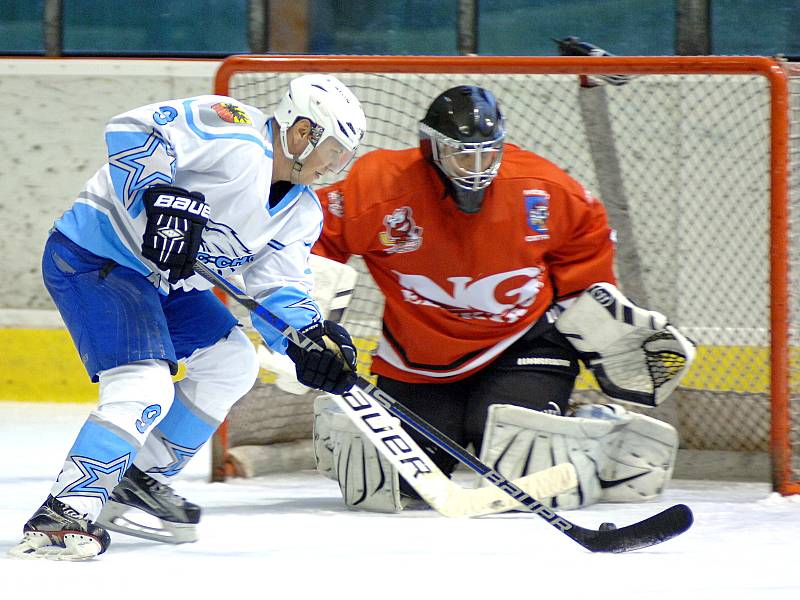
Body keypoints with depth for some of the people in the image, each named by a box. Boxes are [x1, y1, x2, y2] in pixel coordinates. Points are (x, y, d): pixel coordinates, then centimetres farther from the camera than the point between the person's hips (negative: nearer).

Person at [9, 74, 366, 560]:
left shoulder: (301, 213, 7)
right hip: (91, 258, -10)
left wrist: (311, 339, -16)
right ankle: (64, 513, -27)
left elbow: (278, 287, 3)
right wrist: (161, 198, -40)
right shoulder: (236, 134, -21)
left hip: (162, 279, 10)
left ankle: (140, 482, 20)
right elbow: (131, 131, -28)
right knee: (145, 385, -25)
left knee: (232, 361, 14)